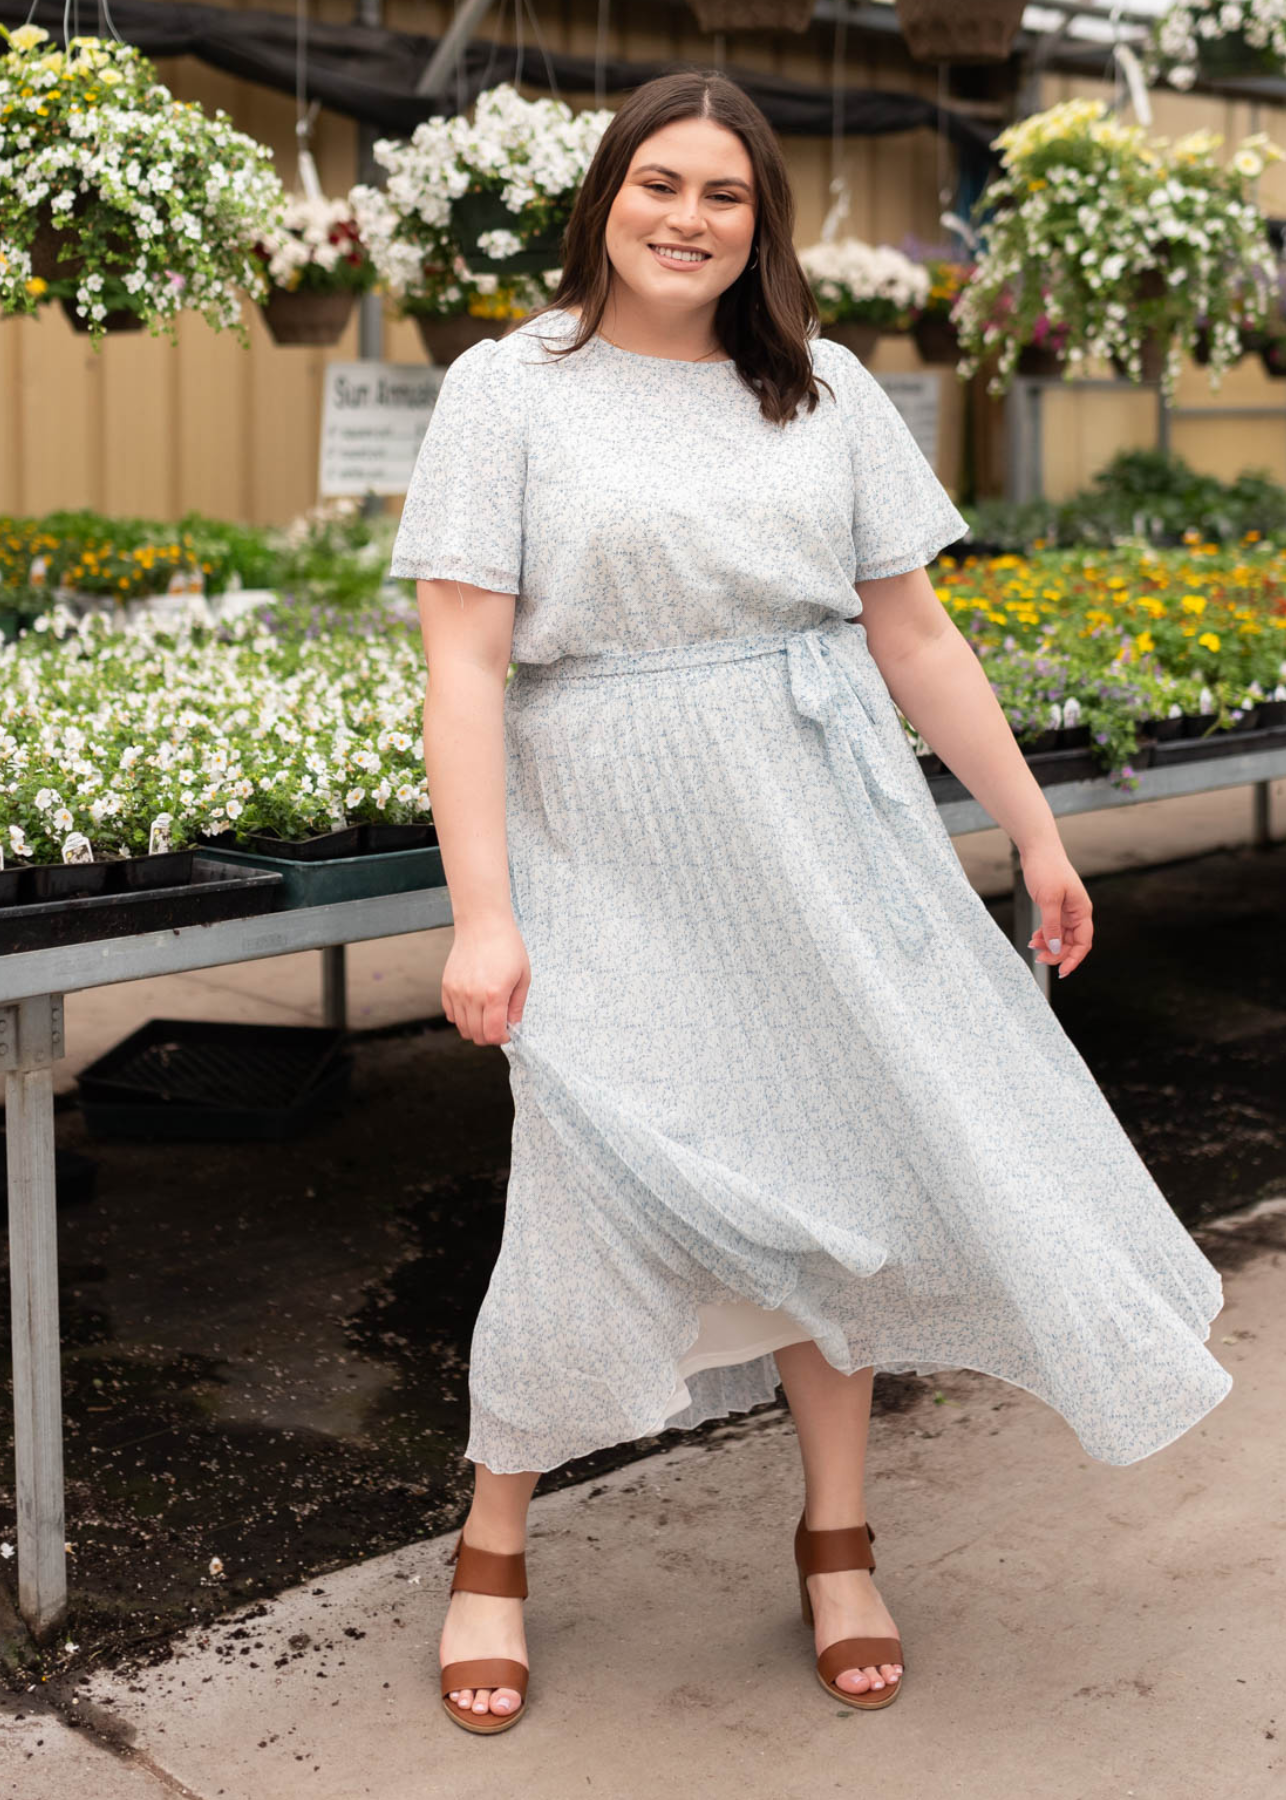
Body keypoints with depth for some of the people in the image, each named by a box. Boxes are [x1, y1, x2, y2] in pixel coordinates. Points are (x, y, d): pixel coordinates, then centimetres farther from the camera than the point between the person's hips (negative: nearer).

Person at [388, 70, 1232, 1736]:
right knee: (599, 1195, -5)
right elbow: (464, 662, -8)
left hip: (821, 831, 4)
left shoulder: (822, 390, 9)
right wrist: (480, 911, -16)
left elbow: (914, 634, 11)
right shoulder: (509, 389, -1)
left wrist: (1034, 832, 10)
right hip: (613, 854, -3)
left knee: (840, 1159, 6)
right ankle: (491, 1551, 20)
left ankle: (837, 1547, 26)